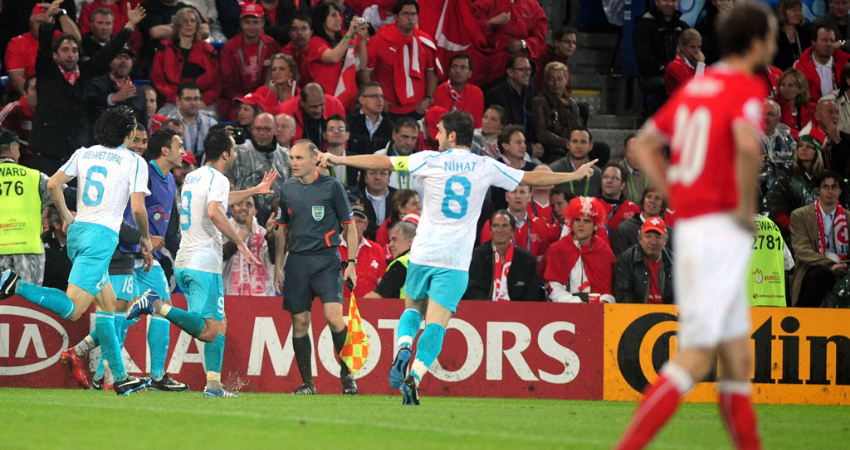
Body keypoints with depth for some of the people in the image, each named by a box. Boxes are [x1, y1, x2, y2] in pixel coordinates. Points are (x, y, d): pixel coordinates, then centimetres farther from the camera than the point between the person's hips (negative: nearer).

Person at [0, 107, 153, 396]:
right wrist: (146, 239, 8)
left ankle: (120, 377, 16)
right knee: (73, 309, -15)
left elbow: (53, 184, 6)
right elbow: (137, 208, -9)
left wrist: (67, 217, 20)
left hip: (77, 231, 8)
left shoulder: (84, 154, 13)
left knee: (107, 303, 16)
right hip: (102, 234, -8)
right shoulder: (134, 162, -2)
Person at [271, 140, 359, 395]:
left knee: (333, 316, -17)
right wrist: (278, 268, 12)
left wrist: (352, 262, -3)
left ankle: (346, 372, 0)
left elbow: (349, 226, 3)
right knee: (299, 322, 2)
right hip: (296, 261, 4)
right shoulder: (288, 189, 10)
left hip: (326, 259, -4)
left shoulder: (332, 187, -1)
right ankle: (307, 383, 9)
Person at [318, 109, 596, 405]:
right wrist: (575, 175, 25)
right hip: (456, 260, 0)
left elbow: (382, 162, 2)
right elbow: (532, 178, 12)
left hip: (423, 255, 0)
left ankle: (403, 348, -7)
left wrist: (339, 160, 12)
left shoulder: (430, 160, -1)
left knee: (412, 309, 21)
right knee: (436, 324, -4)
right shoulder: (486, 167, 3)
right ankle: (414, 376, -20)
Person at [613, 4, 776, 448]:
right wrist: (747, 207, -16)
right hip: (722, 230, -8)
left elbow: (645, 143, 20)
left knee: (736, 354, 13)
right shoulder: (747, 88, -10)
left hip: (688, 225, 8)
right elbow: (747, 145, -29)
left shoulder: (695, 86, 14)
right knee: (696, 357, -8)